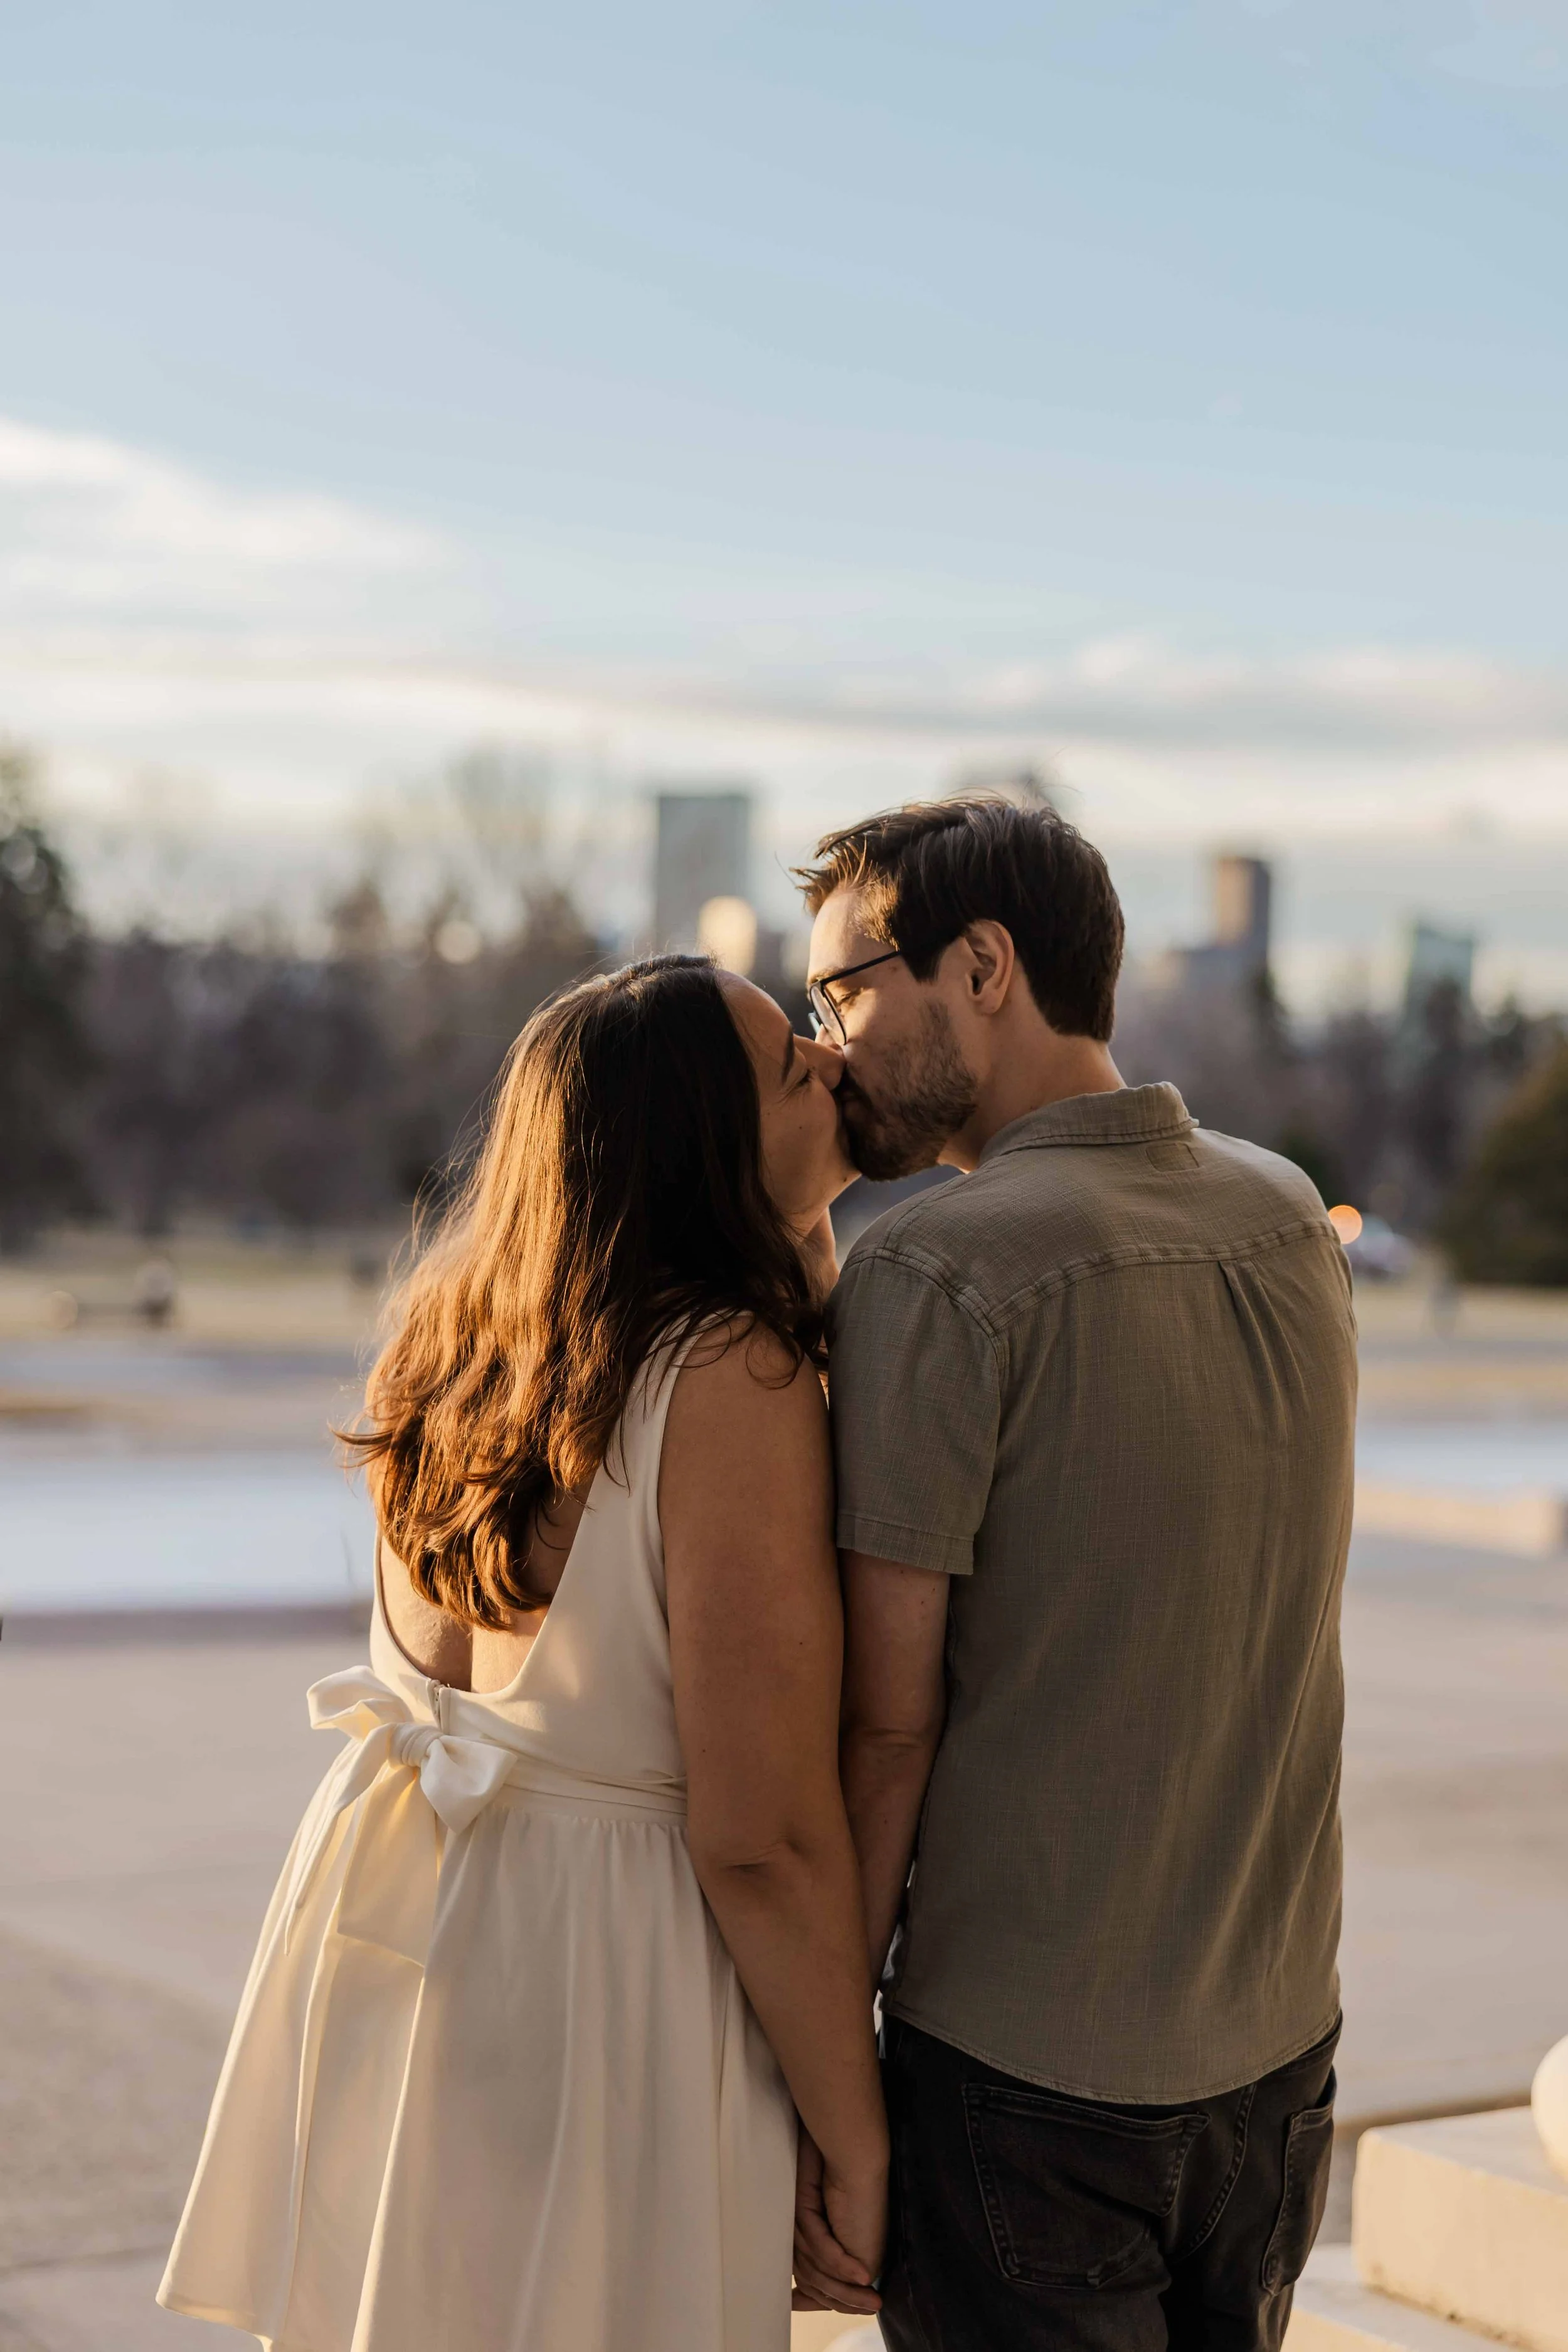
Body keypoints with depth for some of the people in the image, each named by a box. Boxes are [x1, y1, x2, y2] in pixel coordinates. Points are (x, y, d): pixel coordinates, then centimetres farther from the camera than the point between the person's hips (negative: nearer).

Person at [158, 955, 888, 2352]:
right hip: (593, 1970, -7)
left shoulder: (465, 1327, 1)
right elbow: (764, 1842, -21)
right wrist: (859, 2154, -13)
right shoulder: (733, 1383, -22)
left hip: (388, 1919, 7)